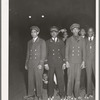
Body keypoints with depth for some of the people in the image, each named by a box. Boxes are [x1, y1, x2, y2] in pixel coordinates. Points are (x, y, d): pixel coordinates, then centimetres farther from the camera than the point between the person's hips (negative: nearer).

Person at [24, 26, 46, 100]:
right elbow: (28, 54, 18)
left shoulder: (42, 41, 0)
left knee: (38, 80, -1)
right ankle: (31, 93, 20)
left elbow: (43, 54, -5)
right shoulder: (29, 42, 16)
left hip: (38, 64, -5)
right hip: (30, 64, 5)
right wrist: (26, 63, 13)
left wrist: (41, 64, -12)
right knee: (30, 79, 7)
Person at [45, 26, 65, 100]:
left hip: (59, 64, 0)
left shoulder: (61, 42, 12)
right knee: (50, 79, 3)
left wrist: (64, 63, 1)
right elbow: (46, 53, 8)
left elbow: (63, 53, 10)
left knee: (60, 79, -2)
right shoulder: (47, 42, 11)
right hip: (50, 64, 0)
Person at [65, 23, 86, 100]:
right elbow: (66, 51, 4)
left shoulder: (82, 40, 9)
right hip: (71, 61, -1)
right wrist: (66, 61, -3)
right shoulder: (69, 40, 6)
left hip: (79, 62, 1)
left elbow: (84, 51, 8)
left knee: (78, 78, 2)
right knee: (70, 78, -1)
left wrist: (83, 61, 0)